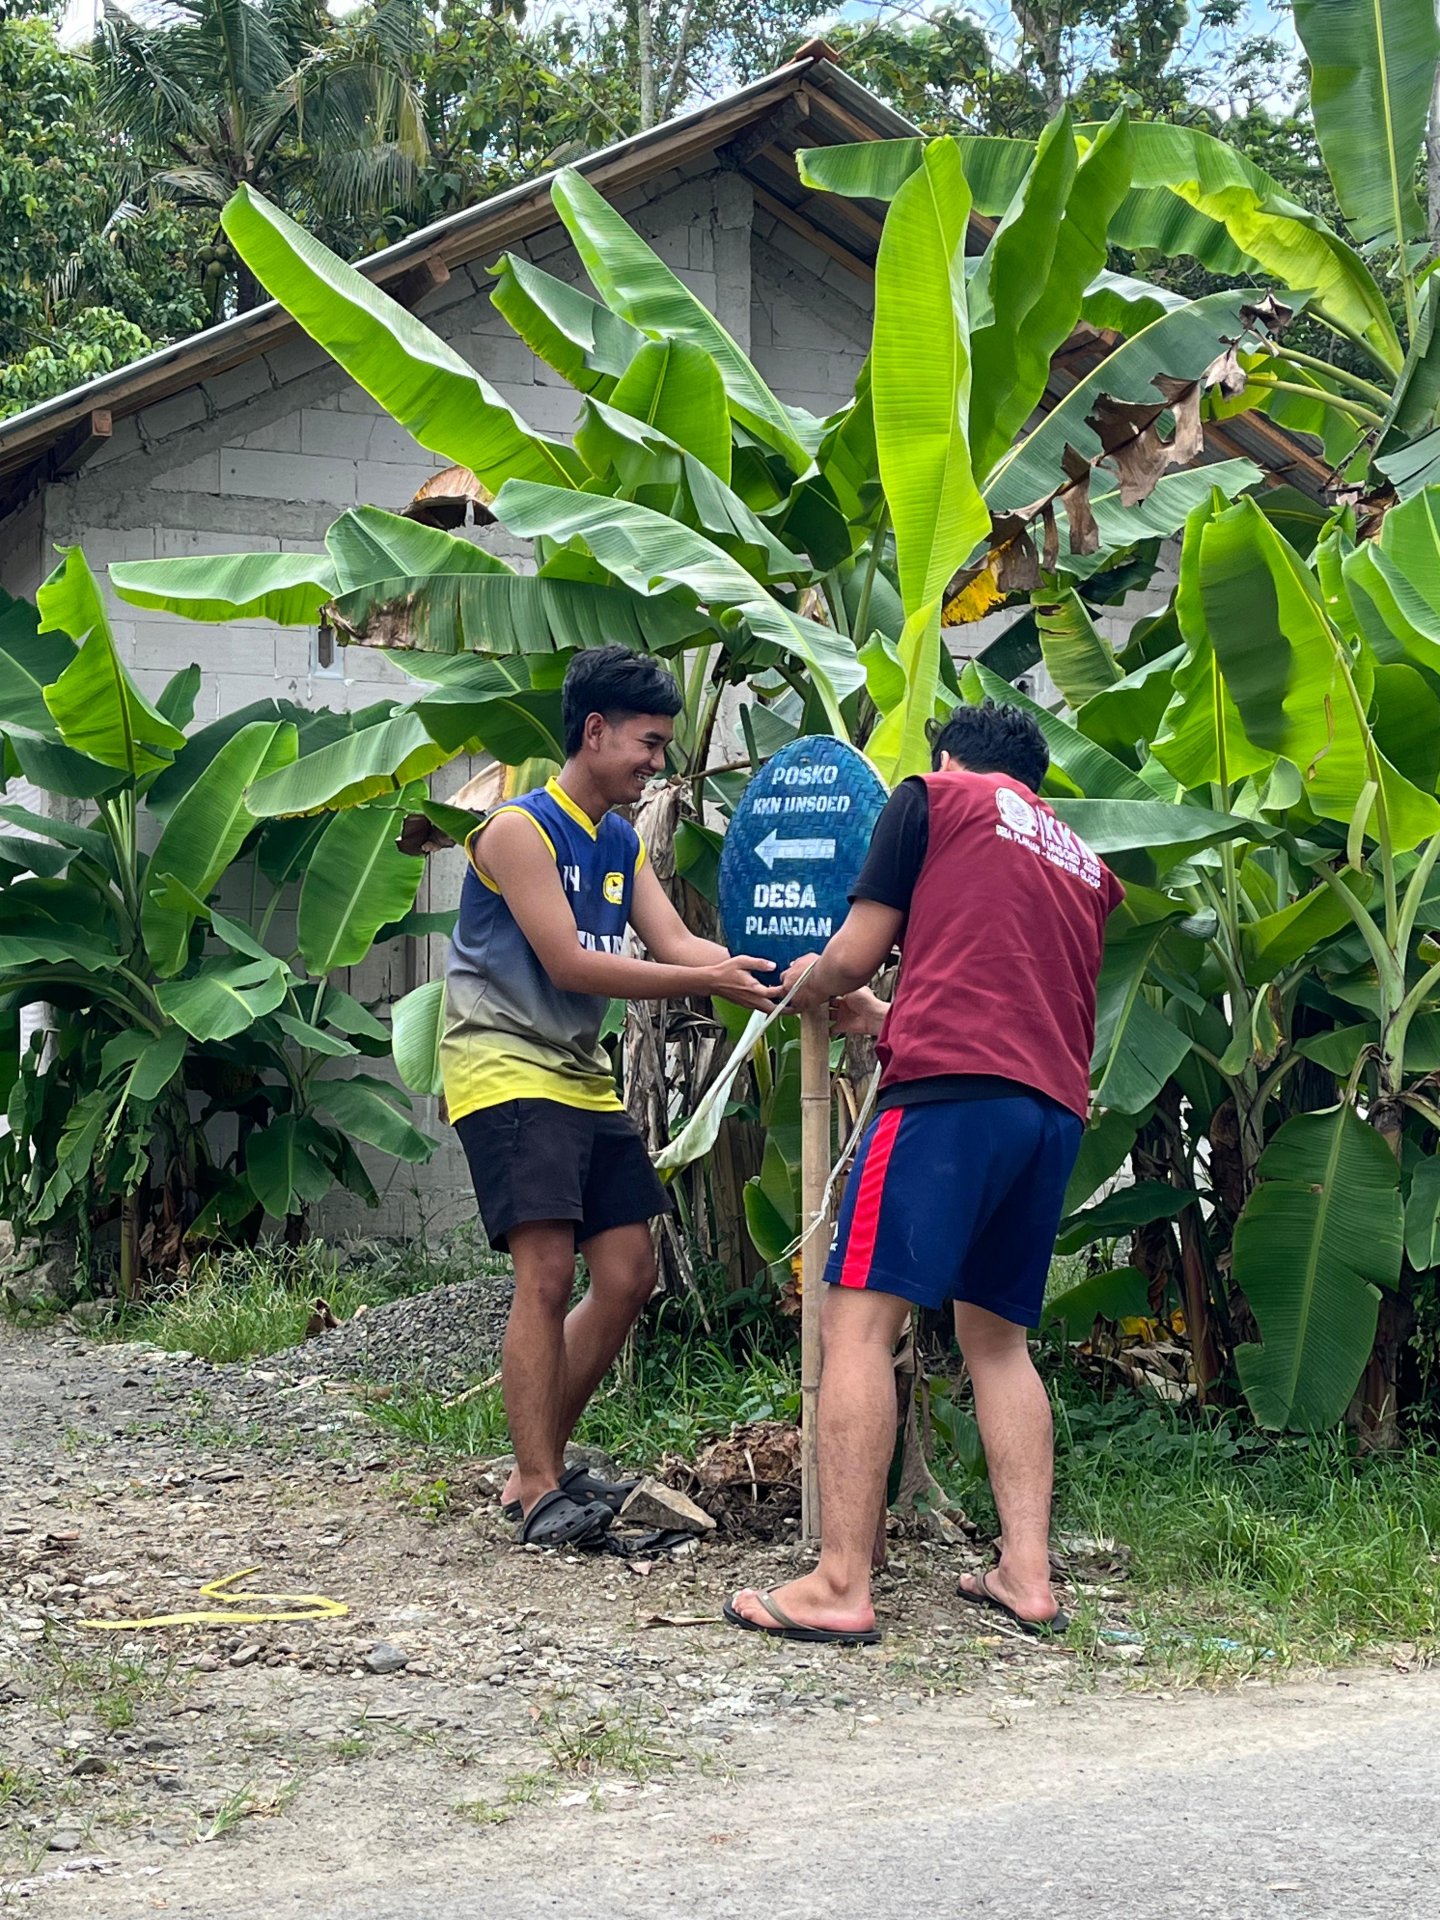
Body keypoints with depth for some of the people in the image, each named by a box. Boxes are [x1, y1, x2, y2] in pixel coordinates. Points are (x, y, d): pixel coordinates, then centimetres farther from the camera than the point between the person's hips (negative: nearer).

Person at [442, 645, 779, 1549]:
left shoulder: (623, 844, 14)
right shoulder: (520, 829, -11)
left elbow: (677, 943, 3)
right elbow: (568, 964, -19)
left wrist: (767, 976, -16)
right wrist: (710, 982, -23)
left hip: (583, 1077, 9)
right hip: (507, 1068, -9)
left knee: (630, 1274, 5)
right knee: (548, 1272, -16)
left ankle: (540, 1467, 16)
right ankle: (541, 1492, -10)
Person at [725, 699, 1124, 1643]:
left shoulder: (933, 796, 11)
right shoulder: (1085, 862, 28)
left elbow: (855, 954, 7)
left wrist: (808, 986, 29)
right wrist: (885, 1019, 43)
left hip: (952, 1090, -7)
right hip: (1057, 1106, 7)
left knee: (860, 1316, -9)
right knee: (997, 1336, 16)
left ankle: (841, 1585, -16)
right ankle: (1028, 1573, 7)